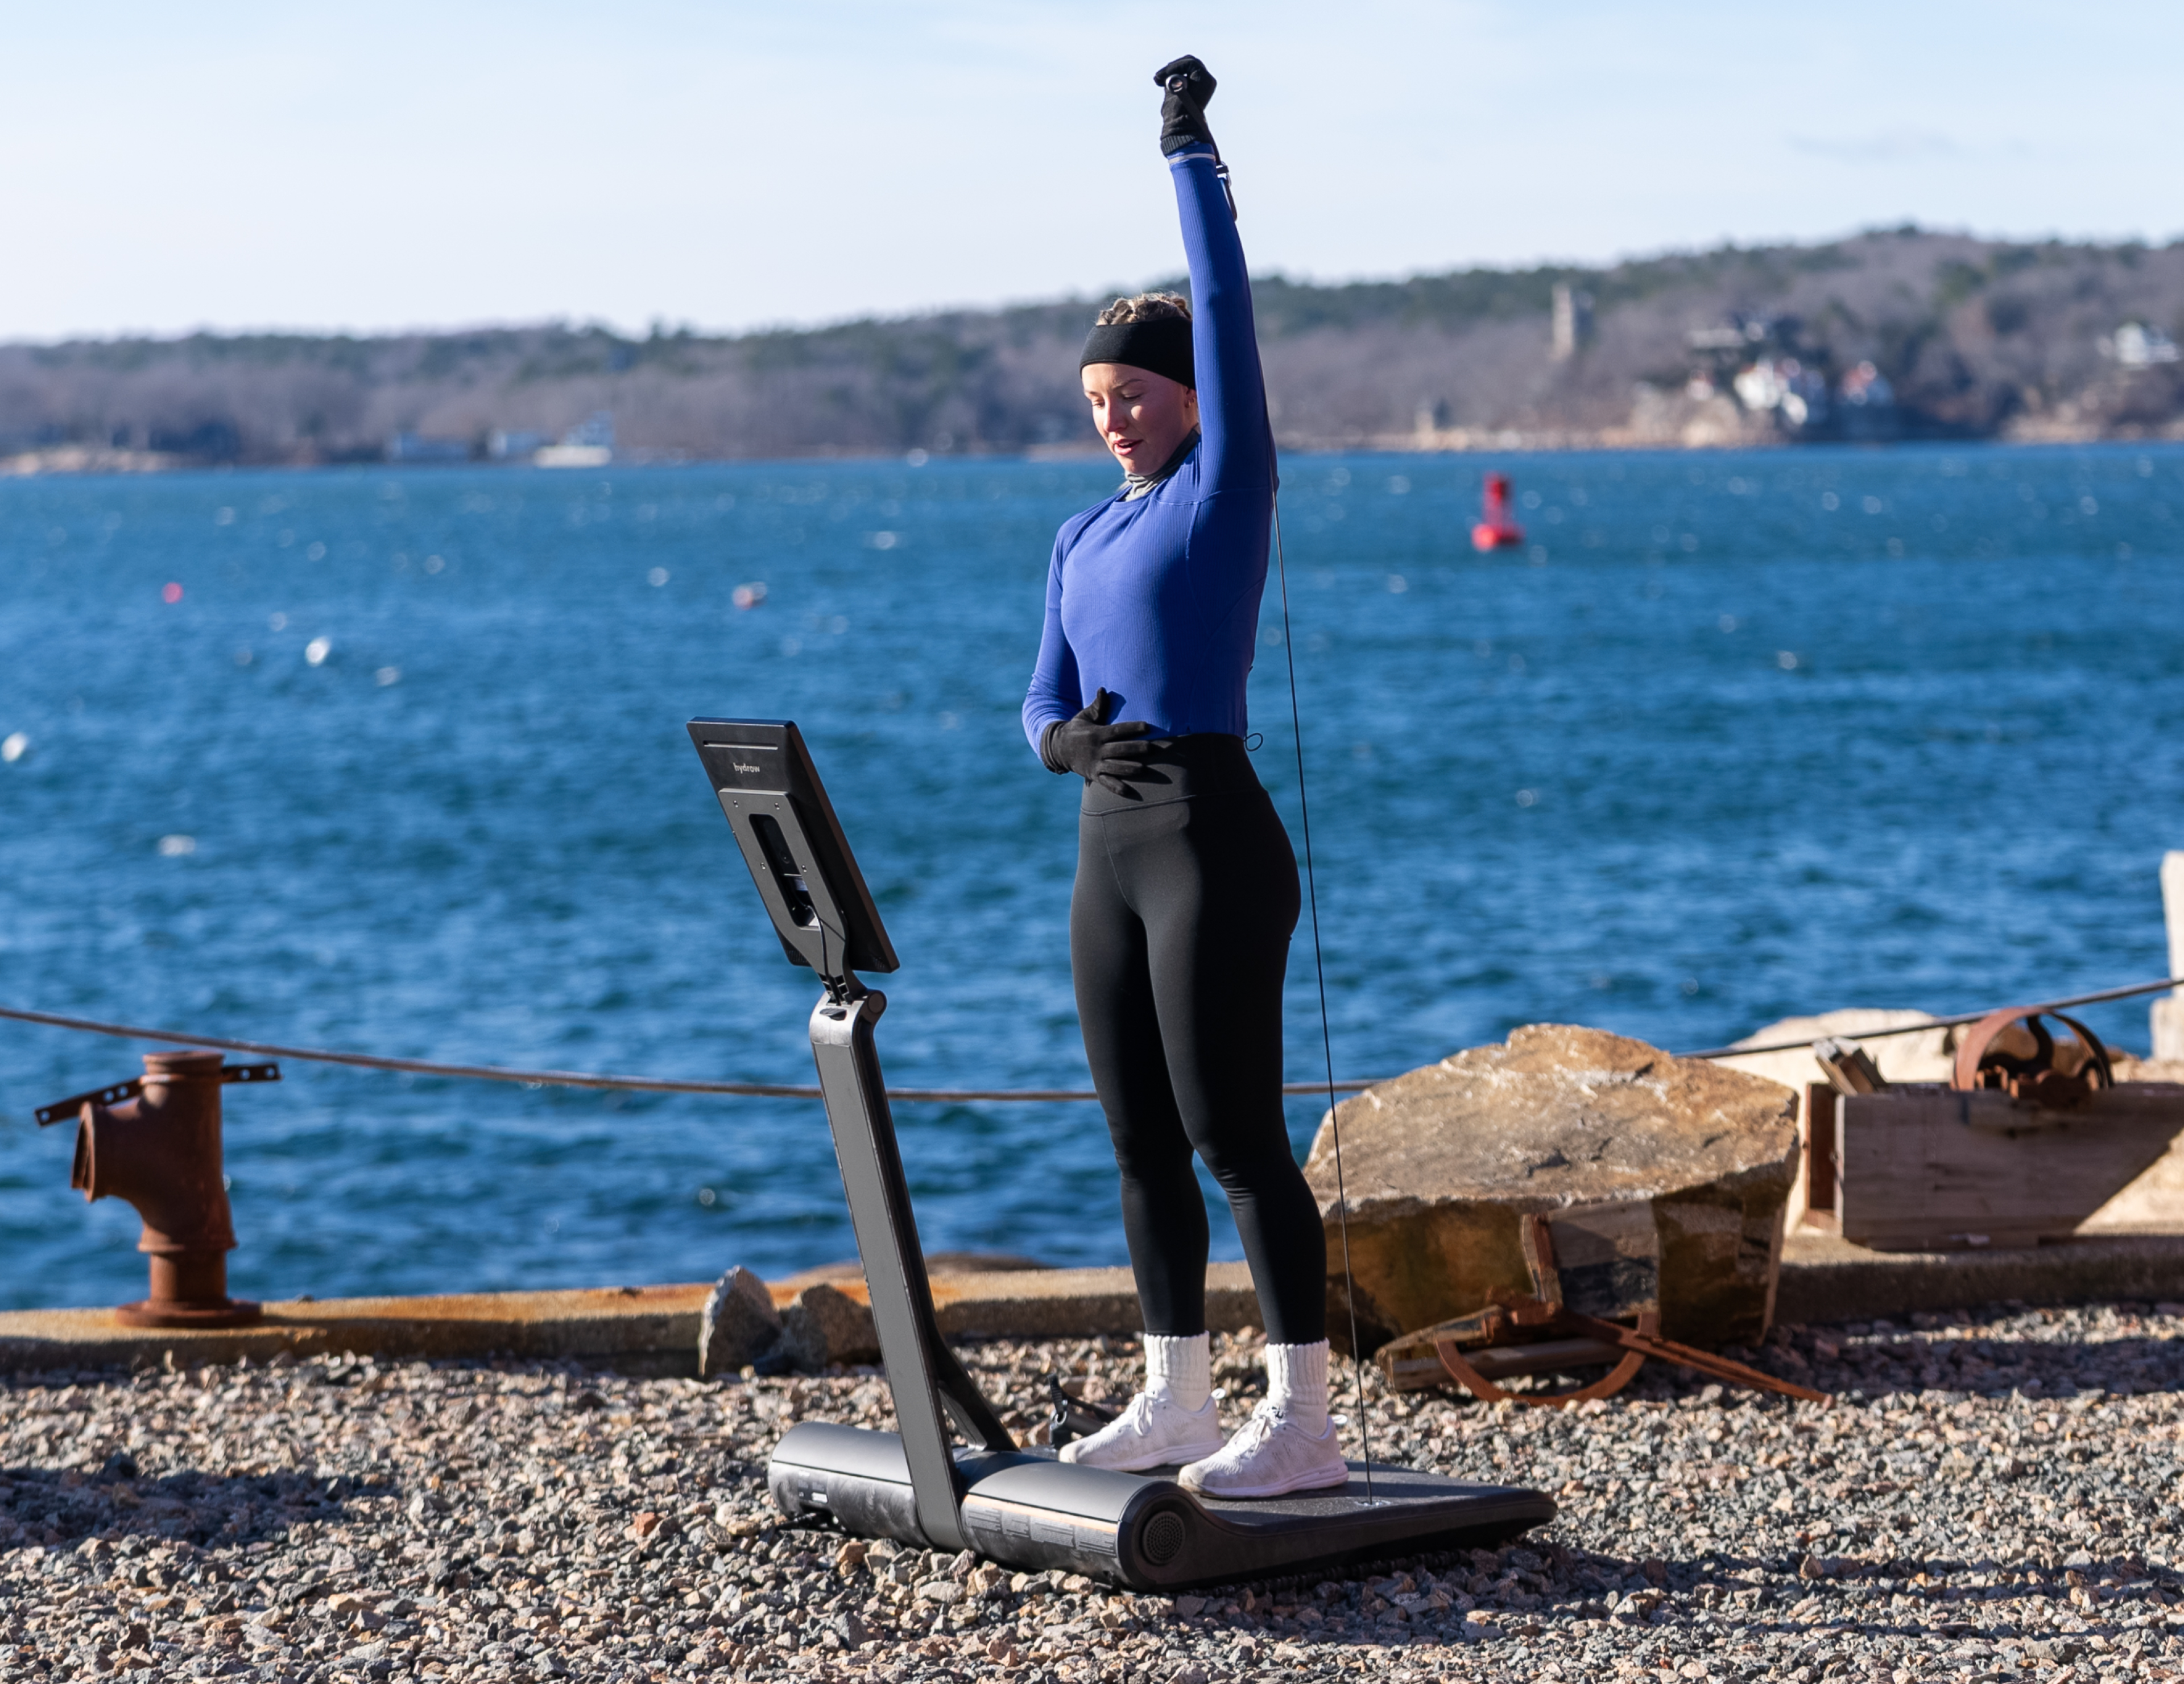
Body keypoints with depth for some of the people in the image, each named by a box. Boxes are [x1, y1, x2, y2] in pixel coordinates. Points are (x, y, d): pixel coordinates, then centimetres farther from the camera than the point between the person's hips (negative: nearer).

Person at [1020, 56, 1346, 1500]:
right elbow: (1045, 704, 18)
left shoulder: (1228, 486, -3)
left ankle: (1304, 1418, -6)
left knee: (1235, 1133, -9)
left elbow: (1227, 306, -11)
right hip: (1111, 846, 8)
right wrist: (1066, 739, -5)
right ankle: (1177, 1401, 20)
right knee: (1144, 1141, 11)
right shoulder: (1085, 539, 16)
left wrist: (1191, 151, -9)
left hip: (1213, 838, -8)